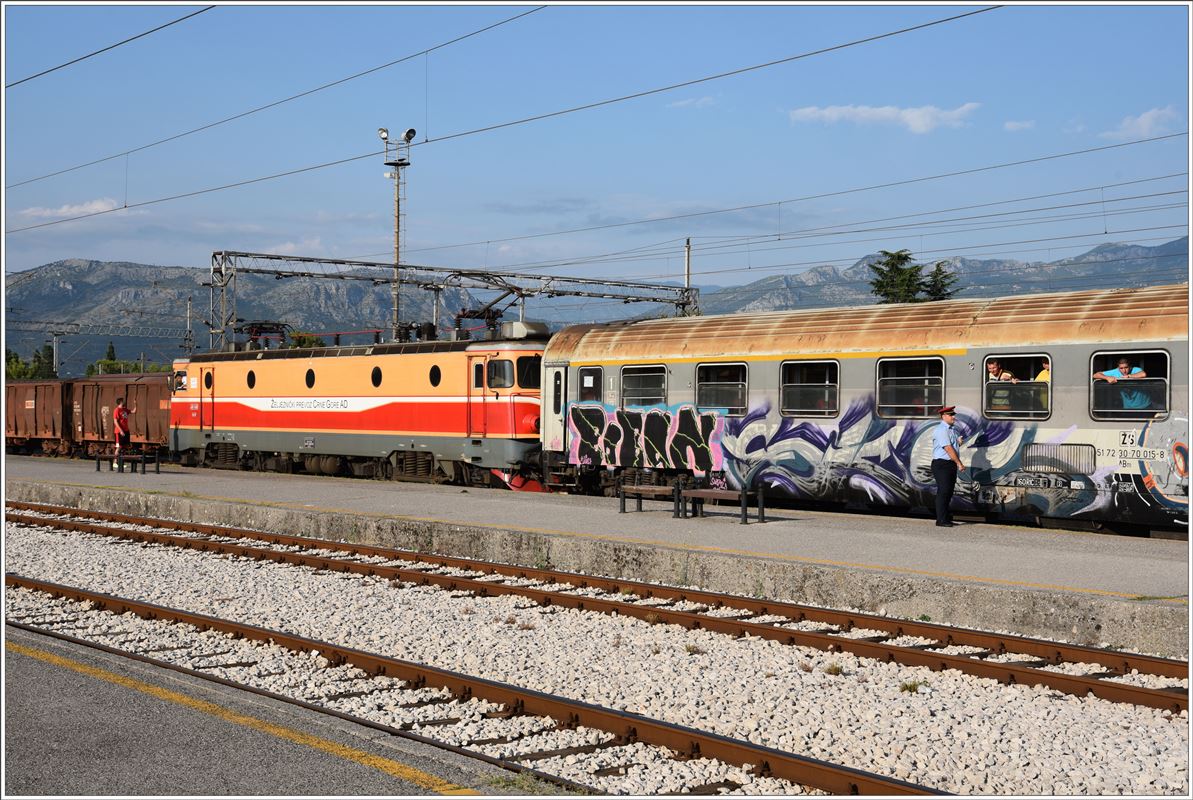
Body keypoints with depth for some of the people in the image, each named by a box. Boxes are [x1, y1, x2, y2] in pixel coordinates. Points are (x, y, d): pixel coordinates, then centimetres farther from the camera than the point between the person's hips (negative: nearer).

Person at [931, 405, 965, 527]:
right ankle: (941, 520, -6)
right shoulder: (941, 430, -14)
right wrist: (959, 463, -16)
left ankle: (946, 516, 21)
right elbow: (948, 449, -18)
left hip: (951, 464, 9)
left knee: (949, 491, 12)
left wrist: (959, 443, 1)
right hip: (941, 464, -9)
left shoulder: (953, 430, 15)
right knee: (943, 491, -8)